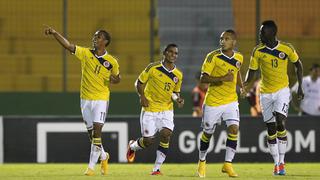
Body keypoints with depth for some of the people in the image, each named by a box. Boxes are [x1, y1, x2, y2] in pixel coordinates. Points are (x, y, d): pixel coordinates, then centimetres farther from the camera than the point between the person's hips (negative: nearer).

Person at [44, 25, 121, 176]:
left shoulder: (112, 61, -4)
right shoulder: (86, 53, -1)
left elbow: (117, 77, 11)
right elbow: (68, 45, -10)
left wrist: (114, 80, -14)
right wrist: (54, 33, -23)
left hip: (101, 99, -3)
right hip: (85, 99, 3)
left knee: (97, 131, -14)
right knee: (91, 132, 10)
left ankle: (91, 166, -10)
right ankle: (103, 156, 36)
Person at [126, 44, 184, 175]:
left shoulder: (178, 75, 3)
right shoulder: (153, 68, -8)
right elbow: (139, 82, 2)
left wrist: (178, 99, -6)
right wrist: (142, 96, -13)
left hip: (166, 110, 3)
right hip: (149, 109, -3)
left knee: (166, 135, -18)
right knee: (148, 140, -4)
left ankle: (157, 168, -7)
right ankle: (132, 146, 33)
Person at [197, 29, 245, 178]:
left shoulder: (239, 58, 1)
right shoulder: (213, 57, -14)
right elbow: (203, 78, -20)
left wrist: (242, 87, 9)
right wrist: (222, 78, -31)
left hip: (231, 101, 3)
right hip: (212, 102, -3)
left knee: (234, 129, -16)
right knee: (207, 133, 9)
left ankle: (228, 164, -8)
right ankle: (202, 161, 33)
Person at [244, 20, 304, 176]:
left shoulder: (287, 49, -8)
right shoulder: (258, 51, -4)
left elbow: (298, 64, 8)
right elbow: (252, 71, 2)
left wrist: (300, 86, 6)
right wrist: (246, 84, -19)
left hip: (282, 91, -2)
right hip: (266, 93, 2)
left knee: (280, 122, -19)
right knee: (271, 129, 4)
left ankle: (282, 162, -10)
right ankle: (276, 163, 15)